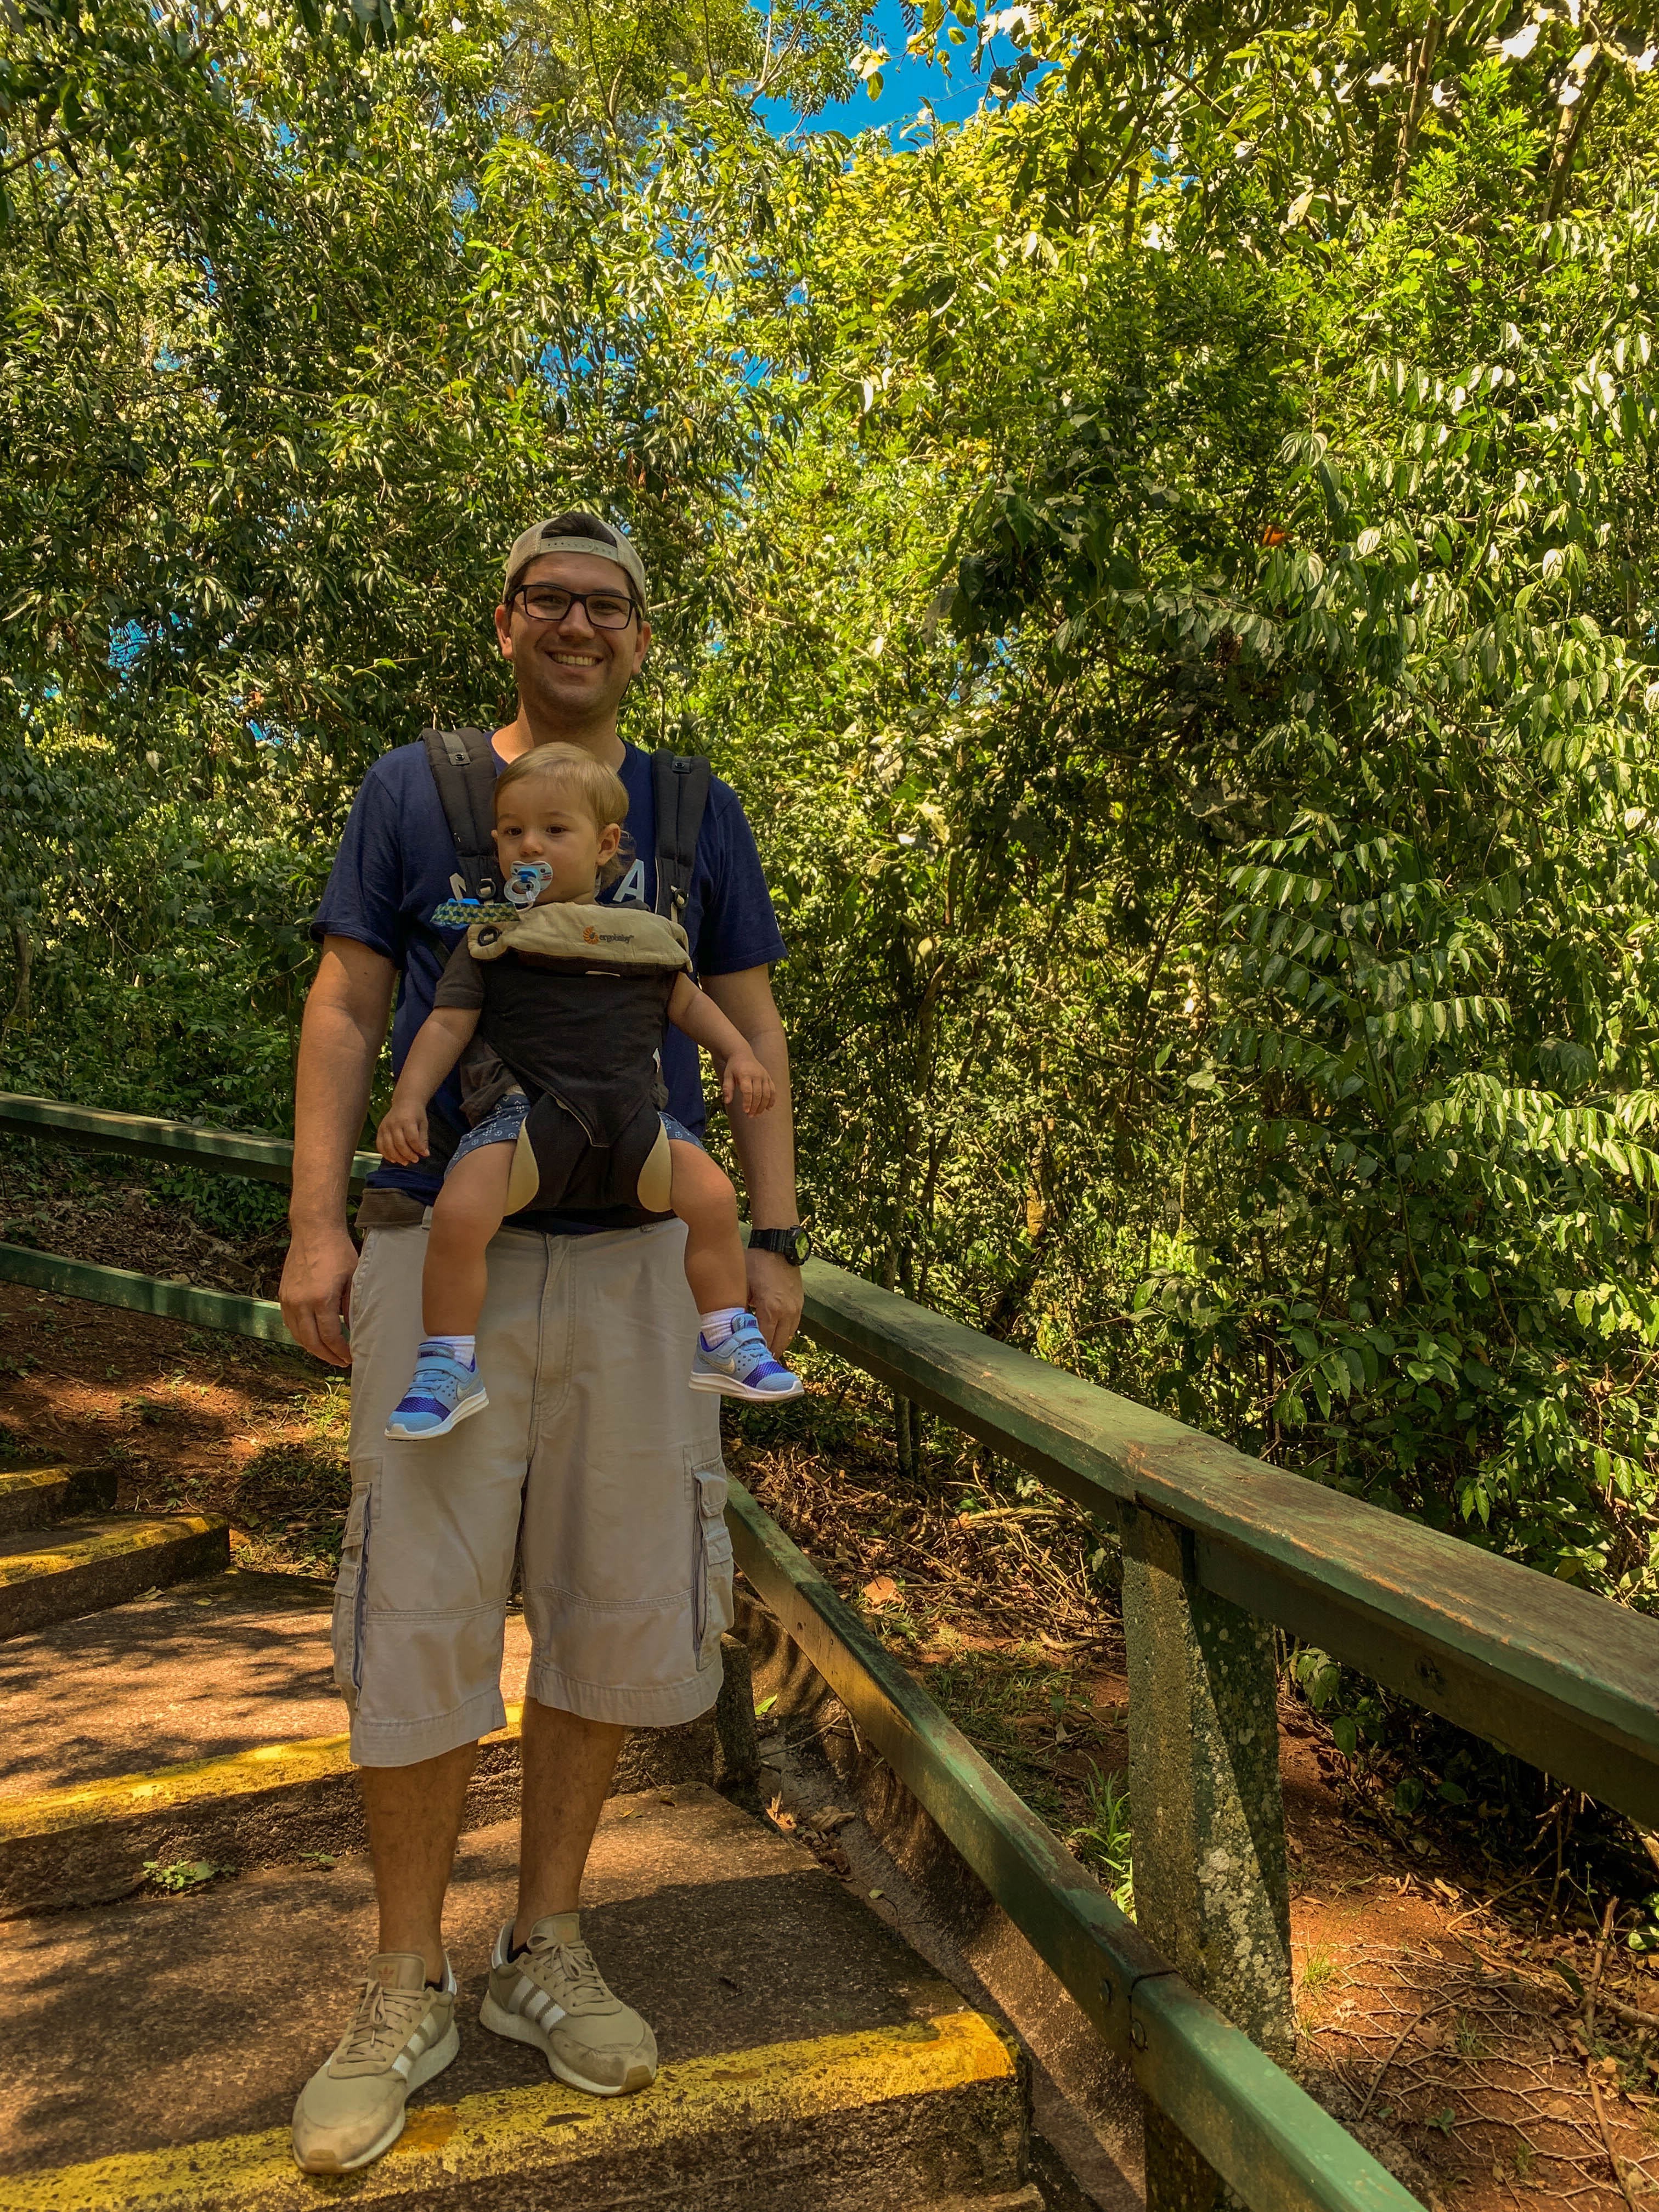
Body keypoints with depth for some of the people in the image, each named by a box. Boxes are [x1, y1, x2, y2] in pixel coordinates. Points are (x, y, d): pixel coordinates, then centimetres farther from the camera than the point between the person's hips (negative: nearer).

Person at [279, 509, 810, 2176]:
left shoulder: (695, 813, 13)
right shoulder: (414, 788, 10)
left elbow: (752, 1035, 11)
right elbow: (346, 1010, 6)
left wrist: (774, 1241, 2)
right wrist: (316, 1222, -5)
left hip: (643, 1256, 2)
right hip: (445, 1250, -1)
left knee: (623, 1609, 6)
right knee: (420, 1614, 1)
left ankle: (546, 1951, 27)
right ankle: (406, 1991, 21)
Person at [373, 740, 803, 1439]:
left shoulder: (642, 936, 15)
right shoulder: (491, 941, 9)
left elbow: (688, 1001, 25)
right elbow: (447, 1025, 5)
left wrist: (737, 1055, 10)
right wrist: (408, 1100, -8)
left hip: (629, 1117, 2)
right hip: (523, 1112, -2)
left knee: (713, 1194, -17)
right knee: (459, 1213, -26)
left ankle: (726, 1342, 1)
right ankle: (447, 1368, -7)